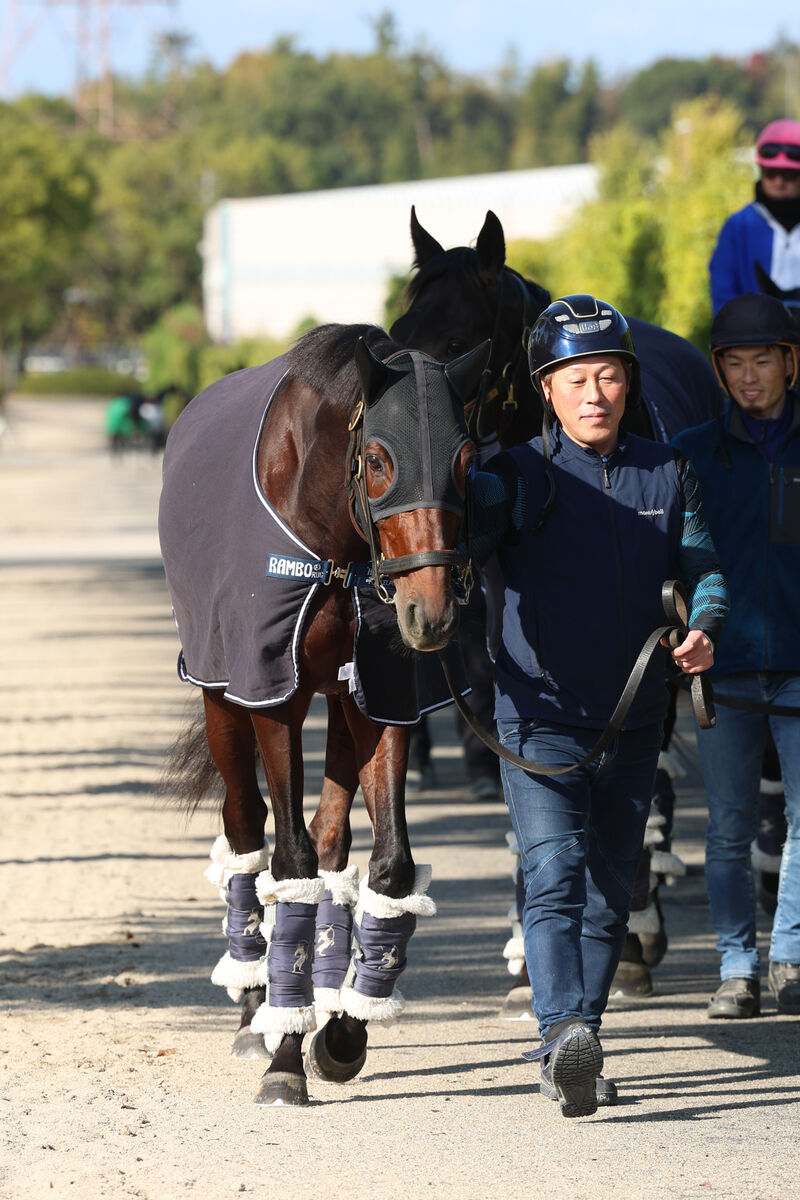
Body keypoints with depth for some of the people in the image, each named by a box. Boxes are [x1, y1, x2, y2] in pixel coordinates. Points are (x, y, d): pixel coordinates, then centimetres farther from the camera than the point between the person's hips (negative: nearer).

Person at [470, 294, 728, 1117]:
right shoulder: (517, 476, -6)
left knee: (609, 890, 11)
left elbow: (702, 567, 8)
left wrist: (705, 627, -12)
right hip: (540, 717, -5)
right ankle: (564, 1037, -32)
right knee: (554, 877, -19)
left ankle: (576, 1052, 22)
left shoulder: (666, 473, 6)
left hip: (633, 723, 5)